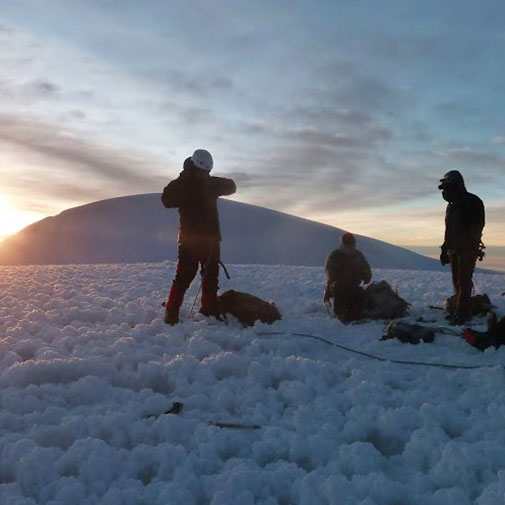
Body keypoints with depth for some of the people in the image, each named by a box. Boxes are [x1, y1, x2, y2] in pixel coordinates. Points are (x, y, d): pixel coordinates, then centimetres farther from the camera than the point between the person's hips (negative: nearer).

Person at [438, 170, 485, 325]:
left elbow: (477, 226, -15)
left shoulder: (472, 202, -8)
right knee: (457, 281, 8)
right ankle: (460, 311, 14)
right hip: (454, 249, 8)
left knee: (463, 281, -10)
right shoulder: (451, 205, 16)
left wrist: (471, 245, -24)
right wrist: (445, 249, 18)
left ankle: (461, 314, -11)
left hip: (467, 249, -8)